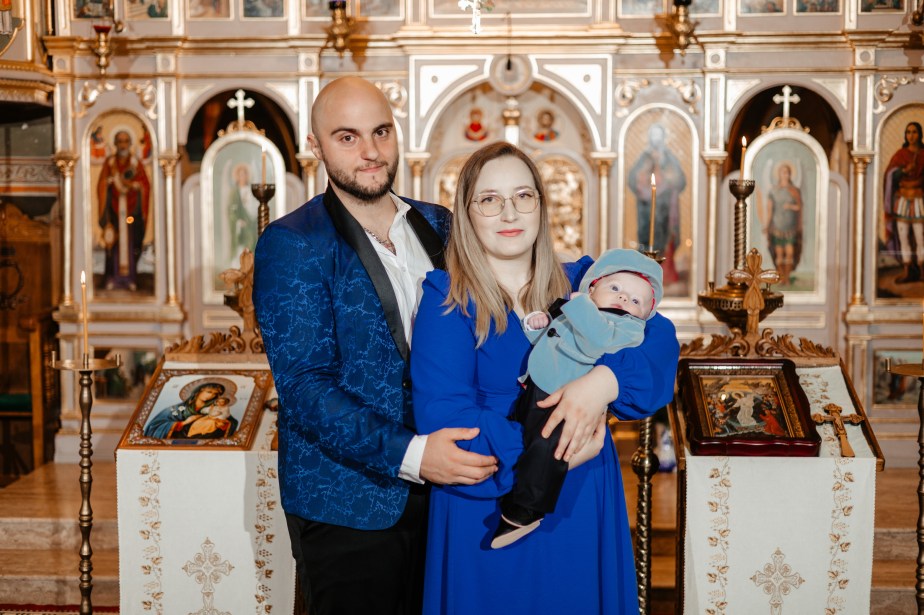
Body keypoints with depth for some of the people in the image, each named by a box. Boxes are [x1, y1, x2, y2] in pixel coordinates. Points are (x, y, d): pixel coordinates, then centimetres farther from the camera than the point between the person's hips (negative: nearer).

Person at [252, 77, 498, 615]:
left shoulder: (438, 226, 7)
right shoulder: (291, 246, -11)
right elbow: (305, 388, -17)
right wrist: (409, 455, -28)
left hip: (441, 486, 5)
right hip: (347, 505, -5)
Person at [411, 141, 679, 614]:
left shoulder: (581, 283, 4)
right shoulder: (446, 300, -7)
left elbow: (658, 340, -9)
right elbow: (442, 417, -17)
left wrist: (603, 381, -29)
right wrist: (549, 454, -21)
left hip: (581, 510, 3)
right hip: (486, 513, -3)